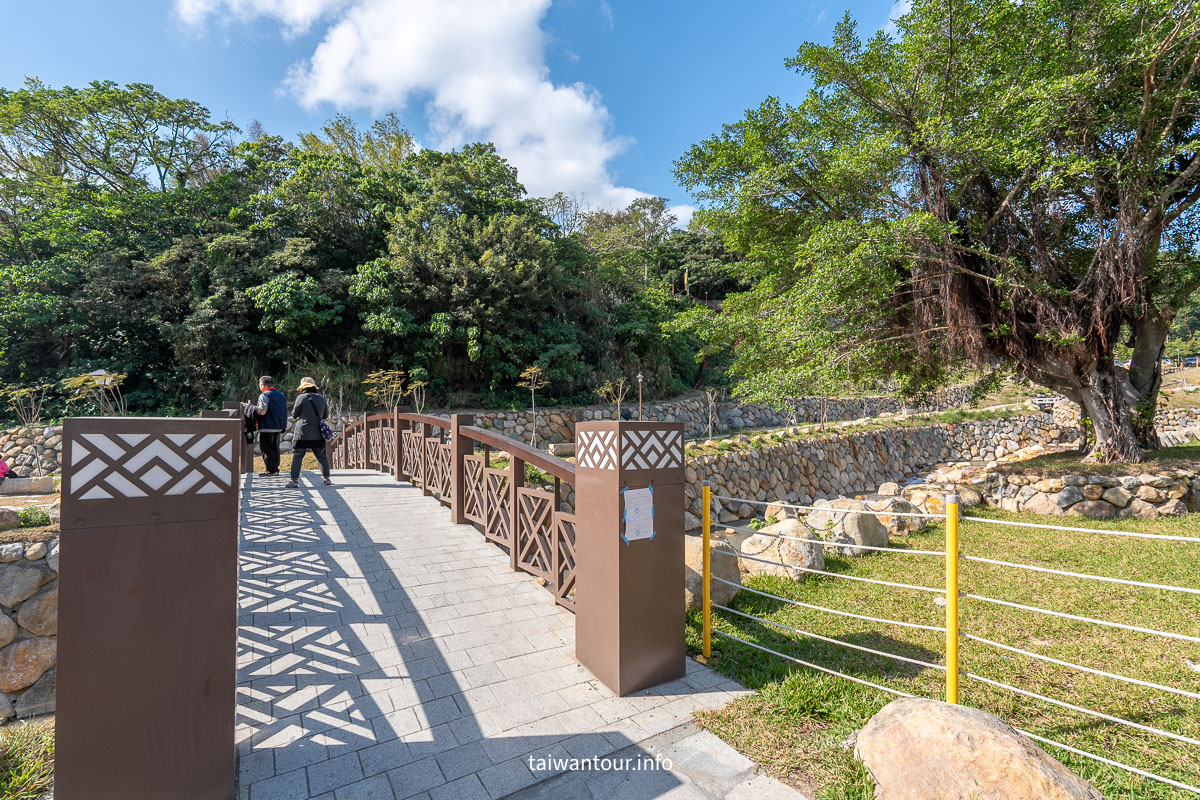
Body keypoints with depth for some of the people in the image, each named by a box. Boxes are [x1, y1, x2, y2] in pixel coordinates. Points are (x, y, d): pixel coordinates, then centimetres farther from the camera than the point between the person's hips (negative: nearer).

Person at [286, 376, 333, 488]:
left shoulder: (301, 398, -6)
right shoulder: (322, 398, 6)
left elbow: (294, 415, 3)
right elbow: (326, 416, 15)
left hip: (302, 433, -3)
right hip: (318, 434, 4)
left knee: (297, 457, 3)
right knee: (322, 456, 11)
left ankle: (294, 480, 1)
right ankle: (327, 479, 11)